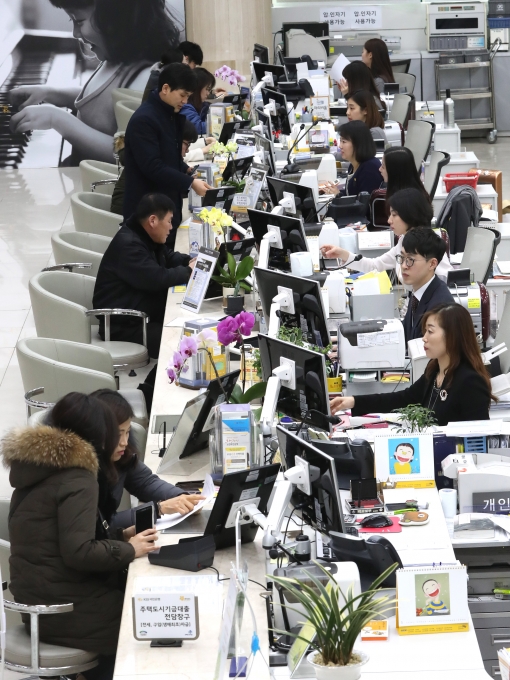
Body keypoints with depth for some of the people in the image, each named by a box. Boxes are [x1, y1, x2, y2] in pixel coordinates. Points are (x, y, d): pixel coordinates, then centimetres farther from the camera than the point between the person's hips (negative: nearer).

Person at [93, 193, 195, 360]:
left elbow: (167, 257, 24)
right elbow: (156, 278, -31)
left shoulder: (145, 236, 9)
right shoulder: (127, 244, -24)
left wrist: (190, 261, 3)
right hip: (122, 325, -11)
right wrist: (188, 271, -15)